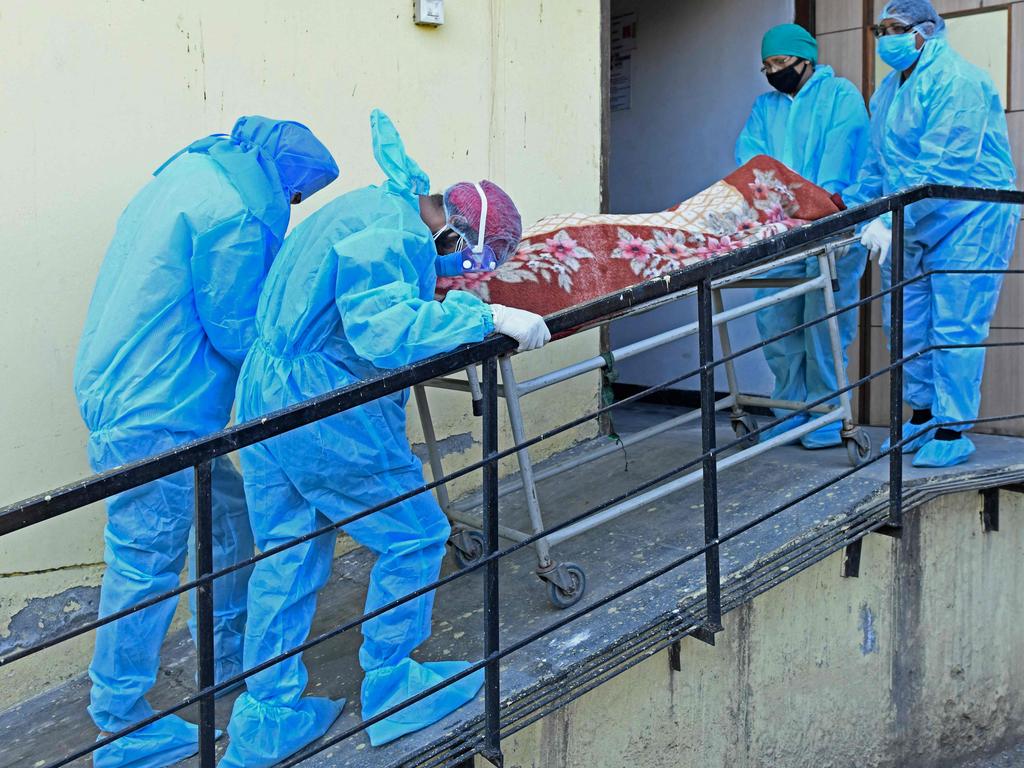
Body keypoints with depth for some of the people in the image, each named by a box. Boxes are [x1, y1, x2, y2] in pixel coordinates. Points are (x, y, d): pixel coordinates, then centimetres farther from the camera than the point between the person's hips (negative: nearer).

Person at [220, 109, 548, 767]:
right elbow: (386, 330, -31)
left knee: (287, 557, 15)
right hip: (327, 415, -10)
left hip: (263, 395, 10)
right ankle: (391, 692, 19)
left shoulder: (374, 204, 13)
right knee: (413, 538, 7)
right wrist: (488, 318, -29)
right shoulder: (395, 236, -18)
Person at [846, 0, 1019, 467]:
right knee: (907, 324, 10)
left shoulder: (956, 82, -15)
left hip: (966, 222, -9)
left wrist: (892, 221, -28)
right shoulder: (889, 89, 15)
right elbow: (877, 165, 21)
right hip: (909, 227, 9)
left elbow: (941, 167, -23)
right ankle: (923, 417, 23)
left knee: (954, 328, -7)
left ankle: (952, 432, -1)